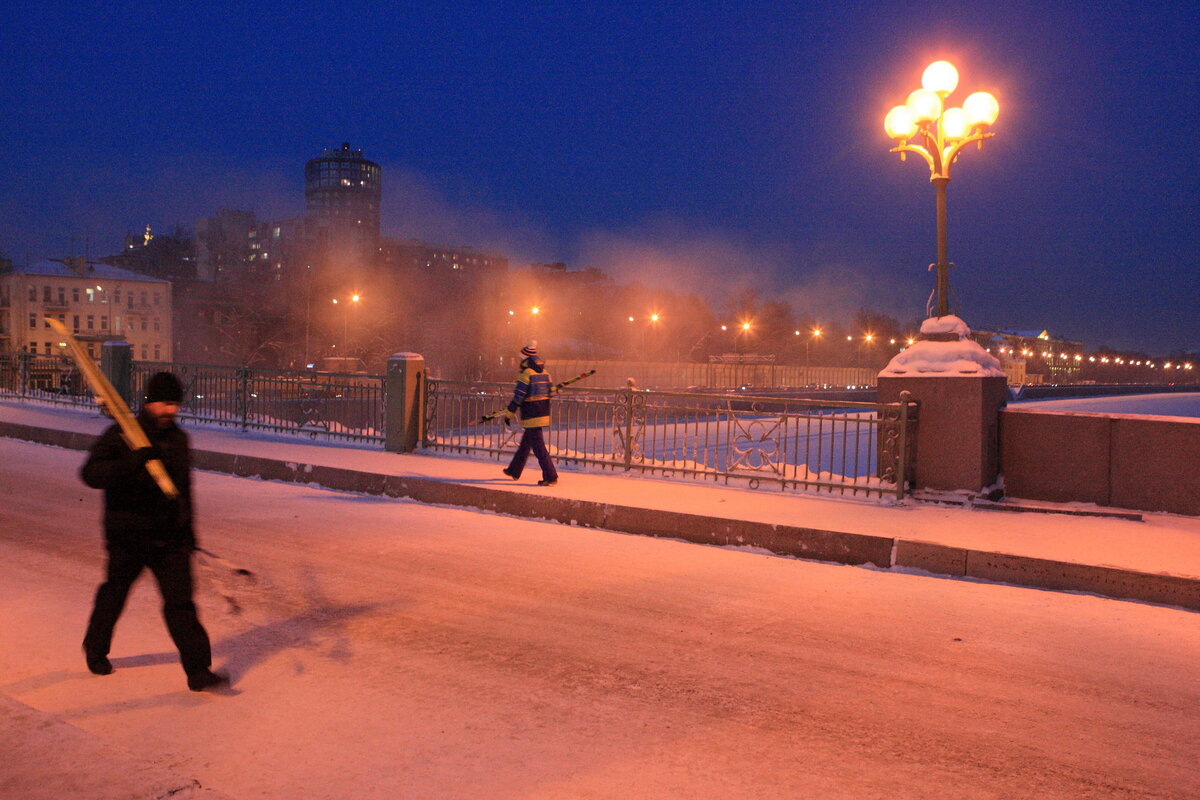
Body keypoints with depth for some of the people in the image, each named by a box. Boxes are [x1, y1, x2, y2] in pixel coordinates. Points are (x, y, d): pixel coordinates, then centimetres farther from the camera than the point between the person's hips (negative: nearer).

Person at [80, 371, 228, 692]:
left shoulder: (179, 439, 9)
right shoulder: (121, 435, -8)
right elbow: (90, 474, -20)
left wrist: (187, 527, 21)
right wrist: (132, 463, -35)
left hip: (171, 538, 3)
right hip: (128, 536, -3)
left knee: (180, 601, -3)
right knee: (113, 595, 15)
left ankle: (198, 671, -2)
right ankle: (95, 651, 42)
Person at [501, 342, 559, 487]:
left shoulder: (525, 373, -15)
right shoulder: (544, 372, 8)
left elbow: (518, 397, -15)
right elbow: (551, 391, 12)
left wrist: (508, 414, -6)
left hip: (531, 415, -9)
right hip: (544, 413, 9)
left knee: (538, 447, -5)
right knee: (525, 443, 21)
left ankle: (551, 476, -7)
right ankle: (514, 471, 34)